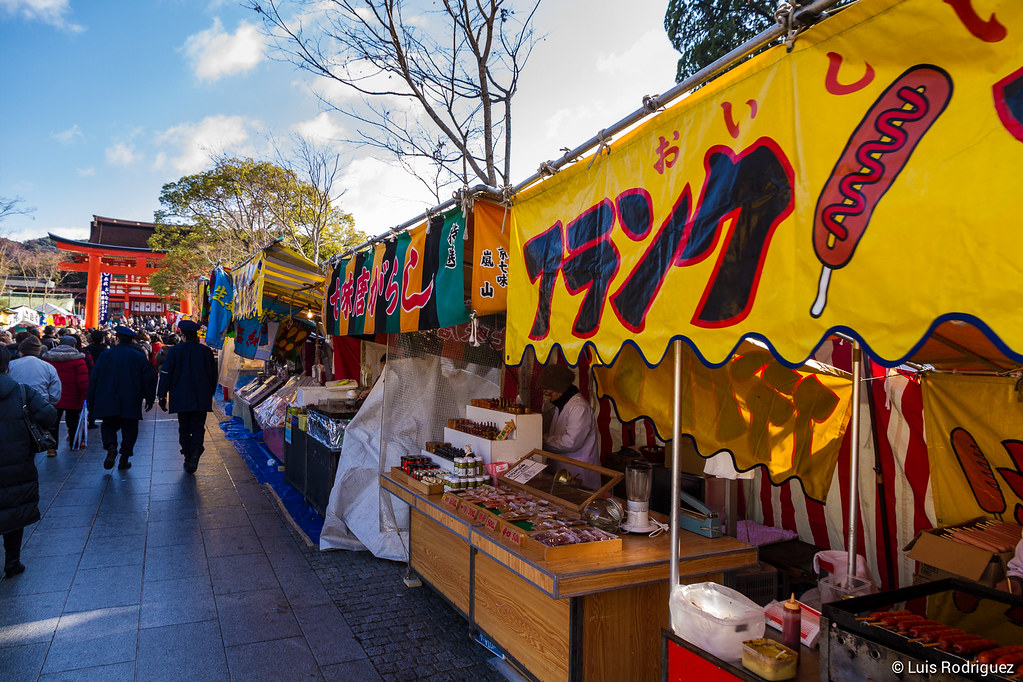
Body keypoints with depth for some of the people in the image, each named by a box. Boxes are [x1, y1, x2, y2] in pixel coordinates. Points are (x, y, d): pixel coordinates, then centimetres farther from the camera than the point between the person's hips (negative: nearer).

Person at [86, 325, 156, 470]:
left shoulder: (105, 355, 0)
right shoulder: (139, 357, -2)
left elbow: (94, 378, 3)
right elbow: (149, 379, -2)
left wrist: (91, 401, 11)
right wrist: (150, 399, 8)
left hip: (108, 402, 1)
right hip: (131, 404, -1)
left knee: (108, 425, 14)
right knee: (129, 429, 9)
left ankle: (111, 447, -12)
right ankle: (124, 458, 8)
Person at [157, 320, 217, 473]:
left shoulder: (174, 351, -6)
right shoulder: (206, 351, 1)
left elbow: (165, 374, -4)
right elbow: (213, 374, 9)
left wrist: (162, 396, 4)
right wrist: (210, 393, 21)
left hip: (181, 398, -1)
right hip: (202, 399, 1)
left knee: (184, 428, 11)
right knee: (198, 427, 4)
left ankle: (188, 457, 13)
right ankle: (195, 452, -18)